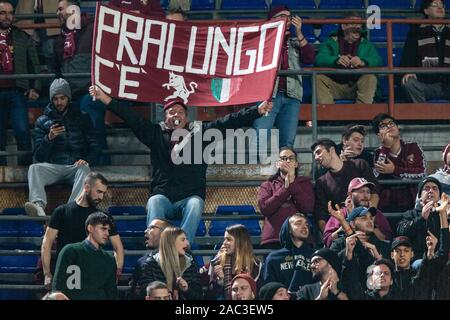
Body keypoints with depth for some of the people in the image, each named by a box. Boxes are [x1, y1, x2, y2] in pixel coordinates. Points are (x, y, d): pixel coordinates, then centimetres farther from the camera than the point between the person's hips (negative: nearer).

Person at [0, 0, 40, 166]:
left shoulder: (23, 38, 11)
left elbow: (33, 64, 9)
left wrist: (34, 88, -1)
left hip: (17, 91, 0)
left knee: (22, 132, -7)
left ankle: (26, 166, -2)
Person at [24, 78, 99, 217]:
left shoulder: (81, 118, 14)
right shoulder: (42, 121, 14)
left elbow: (94, 147, 12)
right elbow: (38, 155, 7)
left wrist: (86, 160, -11)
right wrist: (49, 138, -11)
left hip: (76, 165, -1)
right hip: (53, 167, 1)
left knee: (84, 169, -35)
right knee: (34, 168, -31)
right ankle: (38, 206, -55)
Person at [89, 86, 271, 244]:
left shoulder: (200, 133, 14)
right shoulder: (156, 134, 15)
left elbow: (230, 122, 10)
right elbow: (130, 118, 11)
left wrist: (258, 111, 3)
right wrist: (106, 99, 3)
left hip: (190, 197, 0)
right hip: (163, 195, 0)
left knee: (196, 204, -33)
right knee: (155, 203, -32)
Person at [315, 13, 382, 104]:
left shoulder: (366, 44, 11)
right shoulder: (331, 42, 6)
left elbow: (377, 60, -8)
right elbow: (320, 59, -14)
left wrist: (363, 61, -32)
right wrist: (337, 60, -35)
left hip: (357, 86, 0)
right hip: (335, 85, 0)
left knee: (370, 78, -28)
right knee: (318, 78, -25)